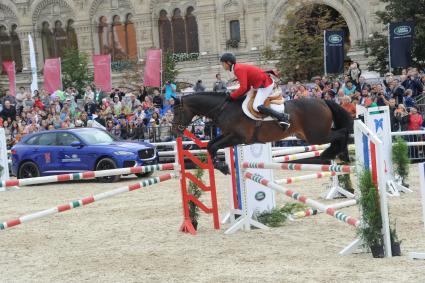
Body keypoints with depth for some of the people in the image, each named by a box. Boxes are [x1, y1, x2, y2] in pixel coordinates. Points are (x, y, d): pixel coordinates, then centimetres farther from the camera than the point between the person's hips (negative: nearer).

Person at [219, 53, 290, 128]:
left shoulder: (238, 69, -19)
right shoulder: (239, 68, 12)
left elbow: (243, 88, -26)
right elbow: (247, 87, 13)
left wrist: (232, 96, -16)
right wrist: (235, 95, 4)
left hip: (265, 85, -11)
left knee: (257, 106, -21)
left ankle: (282, 117, -20)